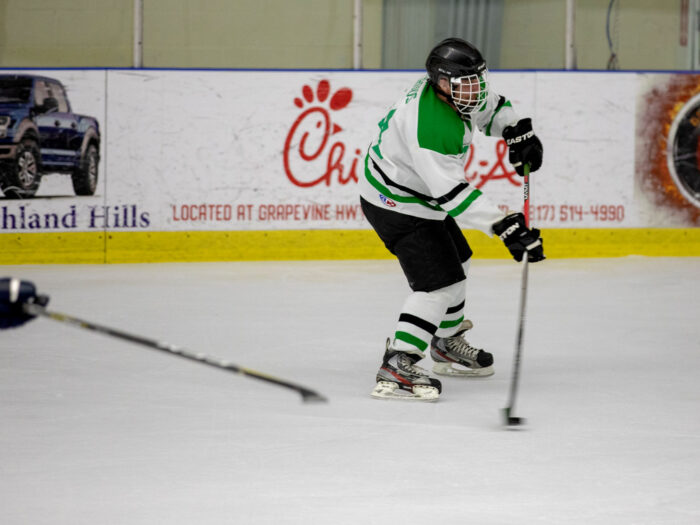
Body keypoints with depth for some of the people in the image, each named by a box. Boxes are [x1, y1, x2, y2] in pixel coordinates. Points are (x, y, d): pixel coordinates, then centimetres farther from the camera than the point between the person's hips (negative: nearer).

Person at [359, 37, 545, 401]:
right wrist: (506, 228, -40)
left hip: (419, 194, 11)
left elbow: (491, 108, 16)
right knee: (439, 283, -17)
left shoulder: (455, 91, -6)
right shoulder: (430, 125, -35)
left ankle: (448, 345, 44)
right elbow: (453, 193, -38)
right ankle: (395, 369, -21)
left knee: (455, 263, 24)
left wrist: (519, 132, -4)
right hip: (396, 205, -10)